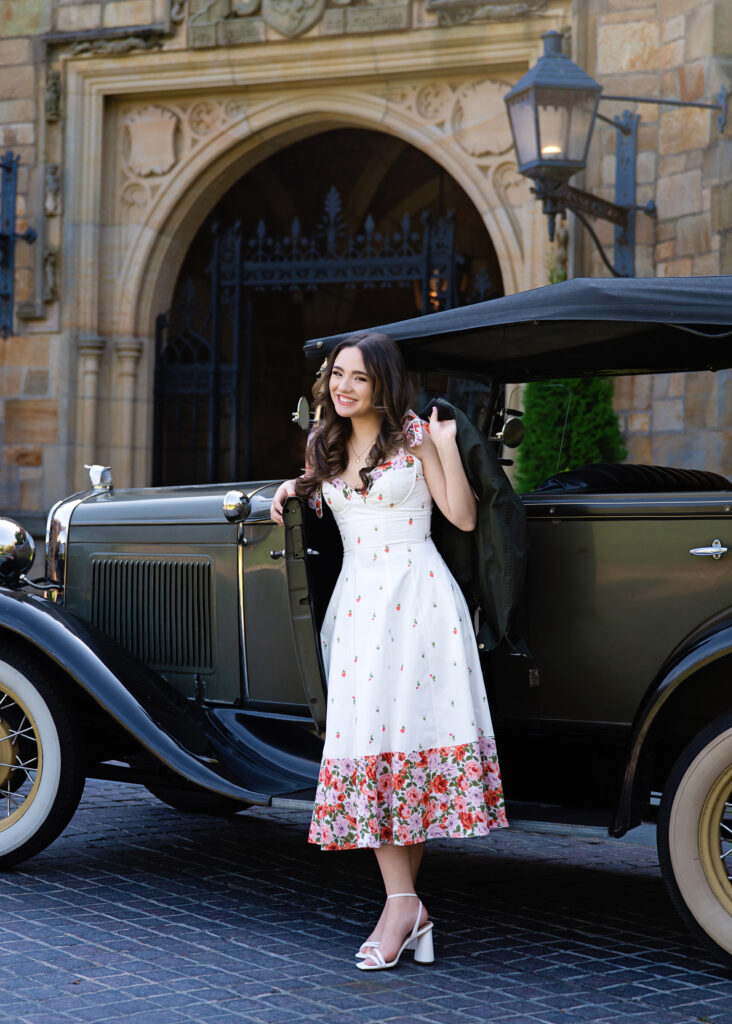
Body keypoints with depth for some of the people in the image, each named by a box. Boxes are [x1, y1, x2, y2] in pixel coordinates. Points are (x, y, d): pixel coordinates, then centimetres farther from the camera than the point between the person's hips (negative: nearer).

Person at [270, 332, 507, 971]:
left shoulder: (413, 435, 1)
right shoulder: (325, 445, 16)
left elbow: (464, 517, -2)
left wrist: (447, 447, -11)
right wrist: (297, 487, 16)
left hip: (417, 593, -5)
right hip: (356, 599, 5)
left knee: (411, 726, -9)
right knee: (367, 735, -6)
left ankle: (403, 901, -4)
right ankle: (403, 902, -6)